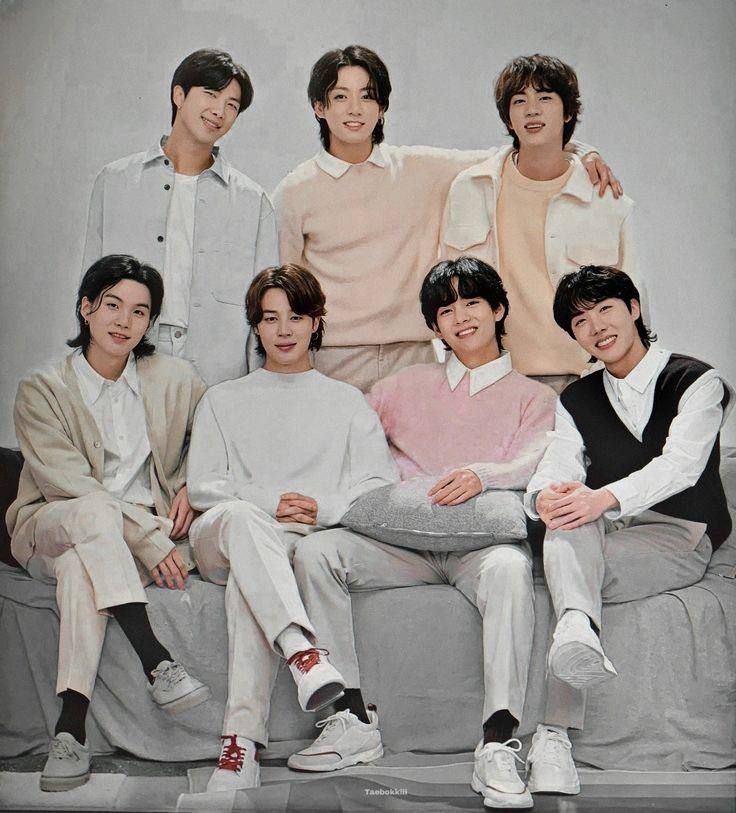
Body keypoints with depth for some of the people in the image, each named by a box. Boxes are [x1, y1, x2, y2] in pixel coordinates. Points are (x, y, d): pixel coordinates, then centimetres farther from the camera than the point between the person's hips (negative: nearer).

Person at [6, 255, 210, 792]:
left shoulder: (175, 379, 7)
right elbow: (67, 482, -14)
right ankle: (156, 663, -41)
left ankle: (71, 727, -38)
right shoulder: (42, 390, -3)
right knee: (92, 512, -38)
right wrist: (148, 537, -24)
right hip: (50, 530, -1)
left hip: (146, 531, 2)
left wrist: (189, 487, 3)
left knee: (81, 563, -34)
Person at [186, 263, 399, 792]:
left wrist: (325, 506, -12)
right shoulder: (223, 401, 26)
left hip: (311, 540, -1)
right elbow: (203, 486, 11)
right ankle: (303, 652, -56)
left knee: (247, 582, -37)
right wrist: (267, 502, -9)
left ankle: (243, 740, -45)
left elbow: (381, 485, 9)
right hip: (224, 535, 1)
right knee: (242, 517, -39)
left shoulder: (346, 402, 24)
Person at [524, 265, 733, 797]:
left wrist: (605, 497, -34)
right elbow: (559, 466, 1)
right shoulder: (576, 401, 19)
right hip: (602, 536, 4)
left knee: (567, 560, -33)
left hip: (678, 537, -3)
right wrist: (546, 496, -26)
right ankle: (580, 632, -60)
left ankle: (555, 733, -46)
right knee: (568, 519, -34)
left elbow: (680, 464, -15)